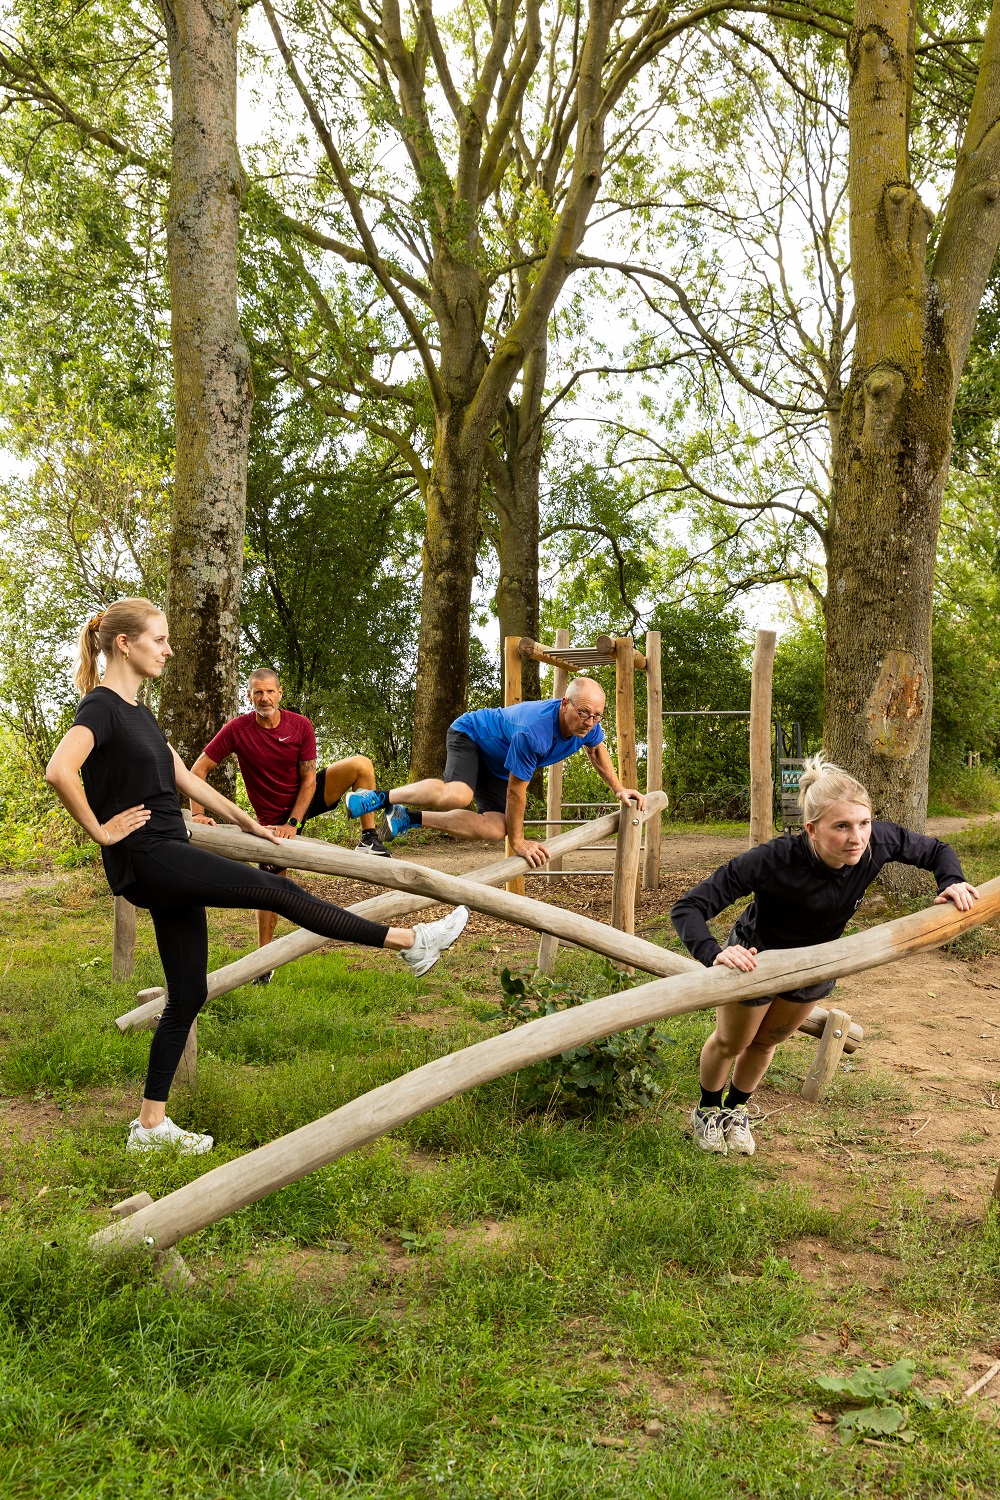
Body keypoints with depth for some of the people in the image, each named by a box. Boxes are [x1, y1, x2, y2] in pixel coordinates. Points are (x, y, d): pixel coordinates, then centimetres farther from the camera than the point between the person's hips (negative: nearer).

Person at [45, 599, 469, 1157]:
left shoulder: (139, 713, 18)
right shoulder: (101, 706, -11)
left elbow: (187, 779, 24)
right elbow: (59, 770, -27)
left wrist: (251, 825, 25)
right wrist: (100, 831, -17)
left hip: (171, 863, 10)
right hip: (146, 859, -10)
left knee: (188, 995, 9)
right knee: (277, 889, -10)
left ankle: (151, 1125, 16)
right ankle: (410, 940, -4)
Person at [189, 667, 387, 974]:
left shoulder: (301, 726, -12)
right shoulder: (237, 729, -17)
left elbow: (308, 779, -9)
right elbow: (198, 770, -12)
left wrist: (293, 823, -17)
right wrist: (198, 813, -24)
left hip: (306, 798, 2)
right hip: (273, 816, -1)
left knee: (360, 764, -19)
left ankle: (370, 838, -12)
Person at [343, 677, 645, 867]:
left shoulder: (588, 723, -17)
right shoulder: (533, 733, -40)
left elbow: (596, 749, 10)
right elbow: (516, 790, -30)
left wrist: (618, 789, 8)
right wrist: (518, 842, -21)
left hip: (497, 766, 8)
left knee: (494, 829, -12)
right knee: (458, 795, -39)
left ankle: (410, 818, 0)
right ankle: (381, 798, -19)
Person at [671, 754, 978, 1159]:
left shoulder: (878, 842, -33)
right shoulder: (775, 860, -44)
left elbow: (936, 851, -10)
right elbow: (688, 907, -43)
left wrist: (952, 882, -30)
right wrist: (713, 953, -61)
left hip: (815, 965, 4)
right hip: (755, 958, -4)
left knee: (767, 1042, 28)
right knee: (731, 1042, 21)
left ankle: (736, 1109, 56)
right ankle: (708, 1110, 53)